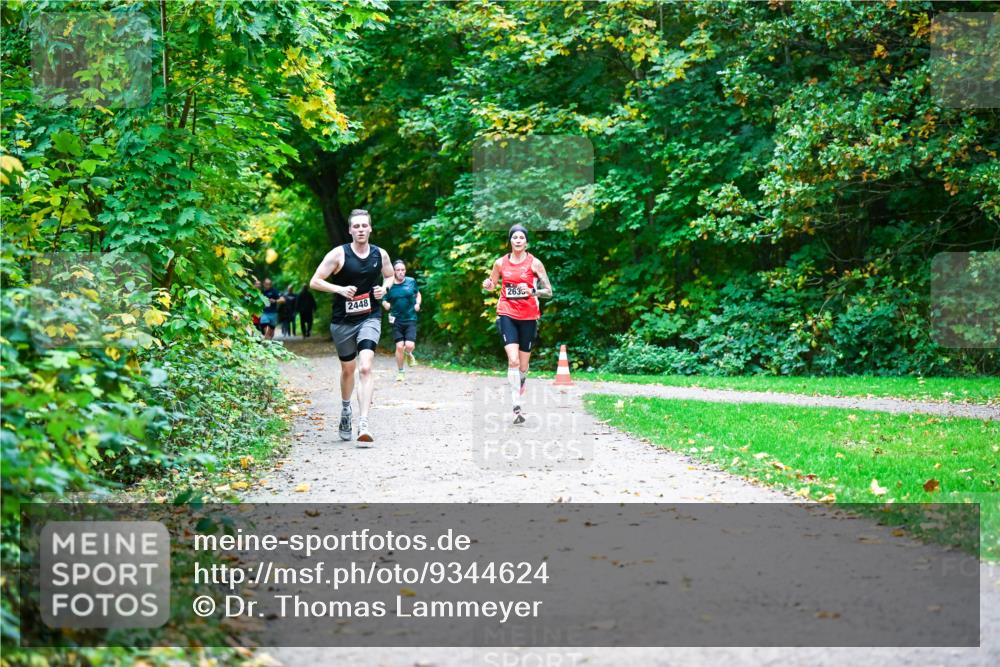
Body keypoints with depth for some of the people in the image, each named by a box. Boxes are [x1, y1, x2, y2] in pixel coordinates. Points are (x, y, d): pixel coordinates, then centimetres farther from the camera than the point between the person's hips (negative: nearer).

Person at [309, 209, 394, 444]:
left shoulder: (380, 255, 1)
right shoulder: (339, 254, -8)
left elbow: (389, 276, 21)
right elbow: (314, 282, -7)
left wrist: (384, 288, -1)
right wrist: (340, 289, -22)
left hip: (370, 318, 0)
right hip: (343, 321, 0)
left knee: (366, 367, -19)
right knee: (348, 369, 15)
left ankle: (363, 425, -26)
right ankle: (345, 410, 45)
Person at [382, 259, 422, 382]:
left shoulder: (411, 282, 0)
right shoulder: (389, 286, -1)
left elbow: (418, 294, 17)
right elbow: (384, 301, 9)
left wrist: (417, 304, -1)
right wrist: (385, 304, -14)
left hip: (410, 319, 0)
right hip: (396, 320, 0)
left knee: (409, 345, -15)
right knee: (399, 346, -3)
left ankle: (409, 354, 24)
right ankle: (400, 372, 14)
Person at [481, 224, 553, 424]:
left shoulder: (534, 263, -2)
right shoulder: (500, 263, 4)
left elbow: (549, 292, 0)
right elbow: (493, 285, 20)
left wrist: (532, 291, -19)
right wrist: (488, 285, -4)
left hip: (529, 317, 0)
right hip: (507, 315, 0)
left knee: (523, 364, 8)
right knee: (513, 360, -17)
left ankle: (520, 382, 44)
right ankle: (517, 408, -20)